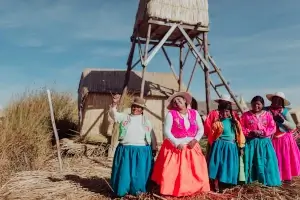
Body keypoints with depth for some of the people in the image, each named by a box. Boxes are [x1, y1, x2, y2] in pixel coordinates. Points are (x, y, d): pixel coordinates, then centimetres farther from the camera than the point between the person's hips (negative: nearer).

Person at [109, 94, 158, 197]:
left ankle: (137, 190, 25)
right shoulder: (124, 117, 7)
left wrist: (154, 148, 9)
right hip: (125, 150, 0)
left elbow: (152, 135, 12)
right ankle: (122, 190, 21)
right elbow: (113, 114, -8)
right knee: (124, 171, 4)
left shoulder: (146, 121, 10)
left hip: (142, 151, 1)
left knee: (140, 172, 7)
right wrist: (114, 104, -25)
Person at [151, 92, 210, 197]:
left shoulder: (194, 113, 2)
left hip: (192, 147, 3)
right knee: (173, 172, -2)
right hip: (174, 147, -3)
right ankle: (173, 190, 15)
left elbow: (201, 129, 6)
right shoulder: (171, 114, -8)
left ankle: (194, 189, 24)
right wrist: (177, 144, -19)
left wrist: (195, 140, -11)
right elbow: (166, 131, -13)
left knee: (196, 170, 5)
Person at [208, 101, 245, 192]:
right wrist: (219, 132, -14)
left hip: (231, 147, 3)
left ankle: (227, 183, 22)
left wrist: (241, 147, 7)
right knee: (218, 164, -4)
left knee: (230, 165, 7)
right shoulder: (217, 123, -4)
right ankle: (216, 185, 5)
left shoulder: (235, 122, 5)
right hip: (220, 146, -3)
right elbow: (212, 137, 0)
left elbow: (240, 134, 8)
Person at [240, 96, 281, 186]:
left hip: (264, 142, 1)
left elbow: (273, 128, 0)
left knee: (266, 161, 3)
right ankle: (249, 179, 19)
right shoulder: (246, 115, -1)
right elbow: (241, 128, -2)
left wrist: (263, 132, -16)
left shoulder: (268, 115, 3)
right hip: (251, 142, -1)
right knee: (250, 161, 4)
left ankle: (266, 180, 19)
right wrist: (251, 132, -17)